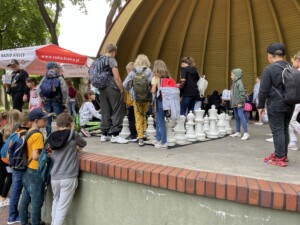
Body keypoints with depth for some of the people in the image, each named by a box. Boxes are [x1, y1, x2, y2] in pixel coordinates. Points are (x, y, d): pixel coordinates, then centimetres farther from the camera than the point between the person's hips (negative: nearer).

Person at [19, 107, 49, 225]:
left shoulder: (29, 132, 7)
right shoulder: (38, 135, -21)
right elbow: (36, 156, -26)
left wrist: (44, 149, 8)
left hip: (27, 170, 9)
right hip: (36, 172, -9)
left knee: (25, 199, 20)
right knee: (36, 202, 3)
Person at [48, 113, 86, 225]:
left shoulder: (53, 137, 4)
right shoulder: (73, 134, -6)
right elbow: (83, 143, 13)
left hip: (54, 177, 5)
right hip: (68, 178, -5)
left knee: (56, 201, 27)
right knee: (62, 208, 0)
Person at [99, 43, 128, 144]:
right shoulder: (112, 60, -10)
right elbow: (116, 77, -15)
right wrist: (121, 90, -7)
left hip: (102, 89, 7)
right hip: (112, 89, -7)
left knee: (105, 112, 11)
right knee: (118, 112, -1)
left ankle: (104, 134, 15)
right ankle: (115, 135, -2)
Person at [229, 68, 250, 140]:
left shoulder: (239, 82, -13)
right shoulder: (234, 83, 16)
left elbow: (242, 93, -20)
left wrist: (240, 102, -21)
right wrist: (232, 102, 17)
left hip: (239, 104, -10)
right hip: (235, 104, 10)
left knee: (241, 116, -14)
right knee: (237, 118, 14)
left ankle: (246, 133, -13)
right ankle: (238, 132, 22)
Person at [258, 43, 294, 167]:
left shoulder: (269, 69, -11)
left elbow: (263, 90, -12)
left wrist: (261, 105, -2)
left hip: (275, 104, -6)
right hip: (289, 104, 6)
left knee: (277, 131, -3)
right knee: (284, 130, 15)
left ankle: (279, 158, -1)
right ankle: (283, 154, 24)